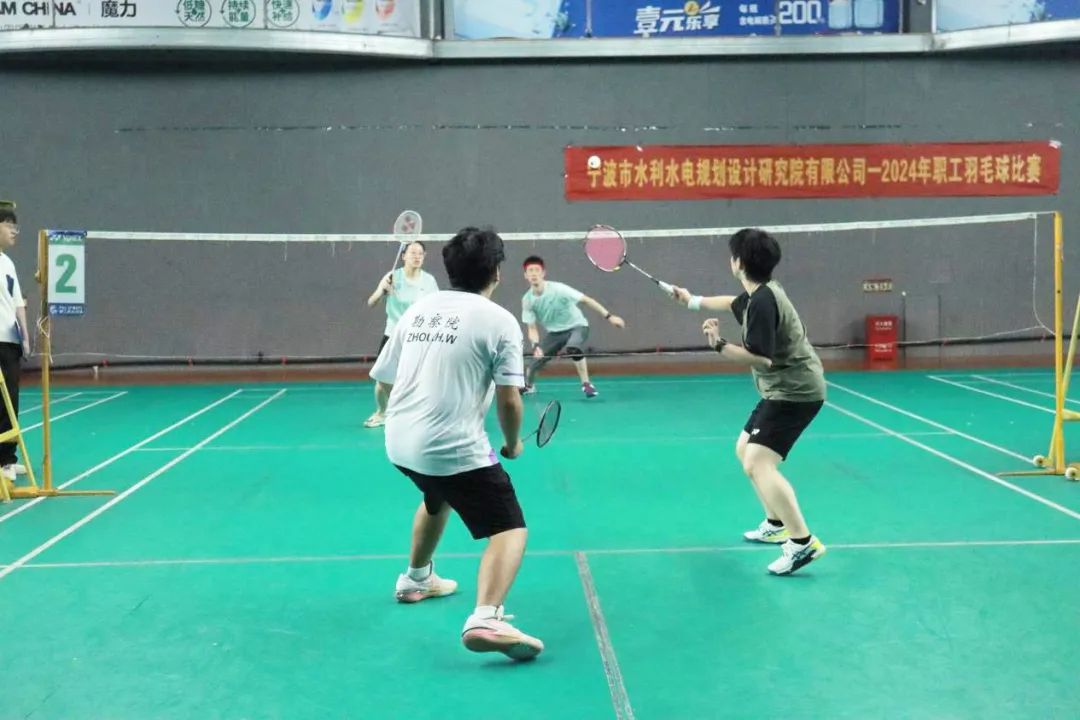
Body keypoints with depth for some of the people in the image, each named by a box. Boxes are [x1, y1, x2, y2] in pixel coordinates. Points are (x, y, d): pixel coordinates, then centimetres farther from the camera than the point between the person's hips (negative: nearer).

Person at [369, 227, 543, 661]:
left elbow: (382, 386, 16)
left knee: (438, 500, 36)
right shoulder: (499, 320, -5)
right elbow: (508, 399, -11)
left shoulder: (418, 310, 11)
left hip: (400, 445, 7)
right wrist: (512, 443, 8)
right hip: (454, 448, -7)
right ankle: (486, 619, -25)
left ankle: (416, 580, 54)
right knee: (511, 530, -2)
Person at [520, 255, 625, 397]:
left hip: (576, 326, -4)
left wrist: (609, 316, -27)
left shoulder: (558, 289, -26)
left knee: (573, 348, -37)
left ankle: (586, 384, -21)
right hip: (554, 331, 5)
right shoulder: (527, 300, -13)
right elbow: (532, 328, -7)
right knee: (536, 361, 0)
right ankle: (527, 386, 34)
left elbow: (586, 300, -23)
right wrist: (536, 346, -27)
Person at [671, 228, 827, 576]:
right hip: (783, 389, 11)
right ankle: (777, 525, 34)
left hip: (795, 391, -11)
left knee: (758, 464, -21)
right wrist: (693, 301, 46)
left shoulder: (763, 301, -22)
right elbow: (733, 303, 33)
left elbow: (761, 357, -27)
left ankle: (803, 542, -23)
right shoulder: (757, 294, 10)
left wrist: (719, 345, -30)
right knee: (745, 450, 23)